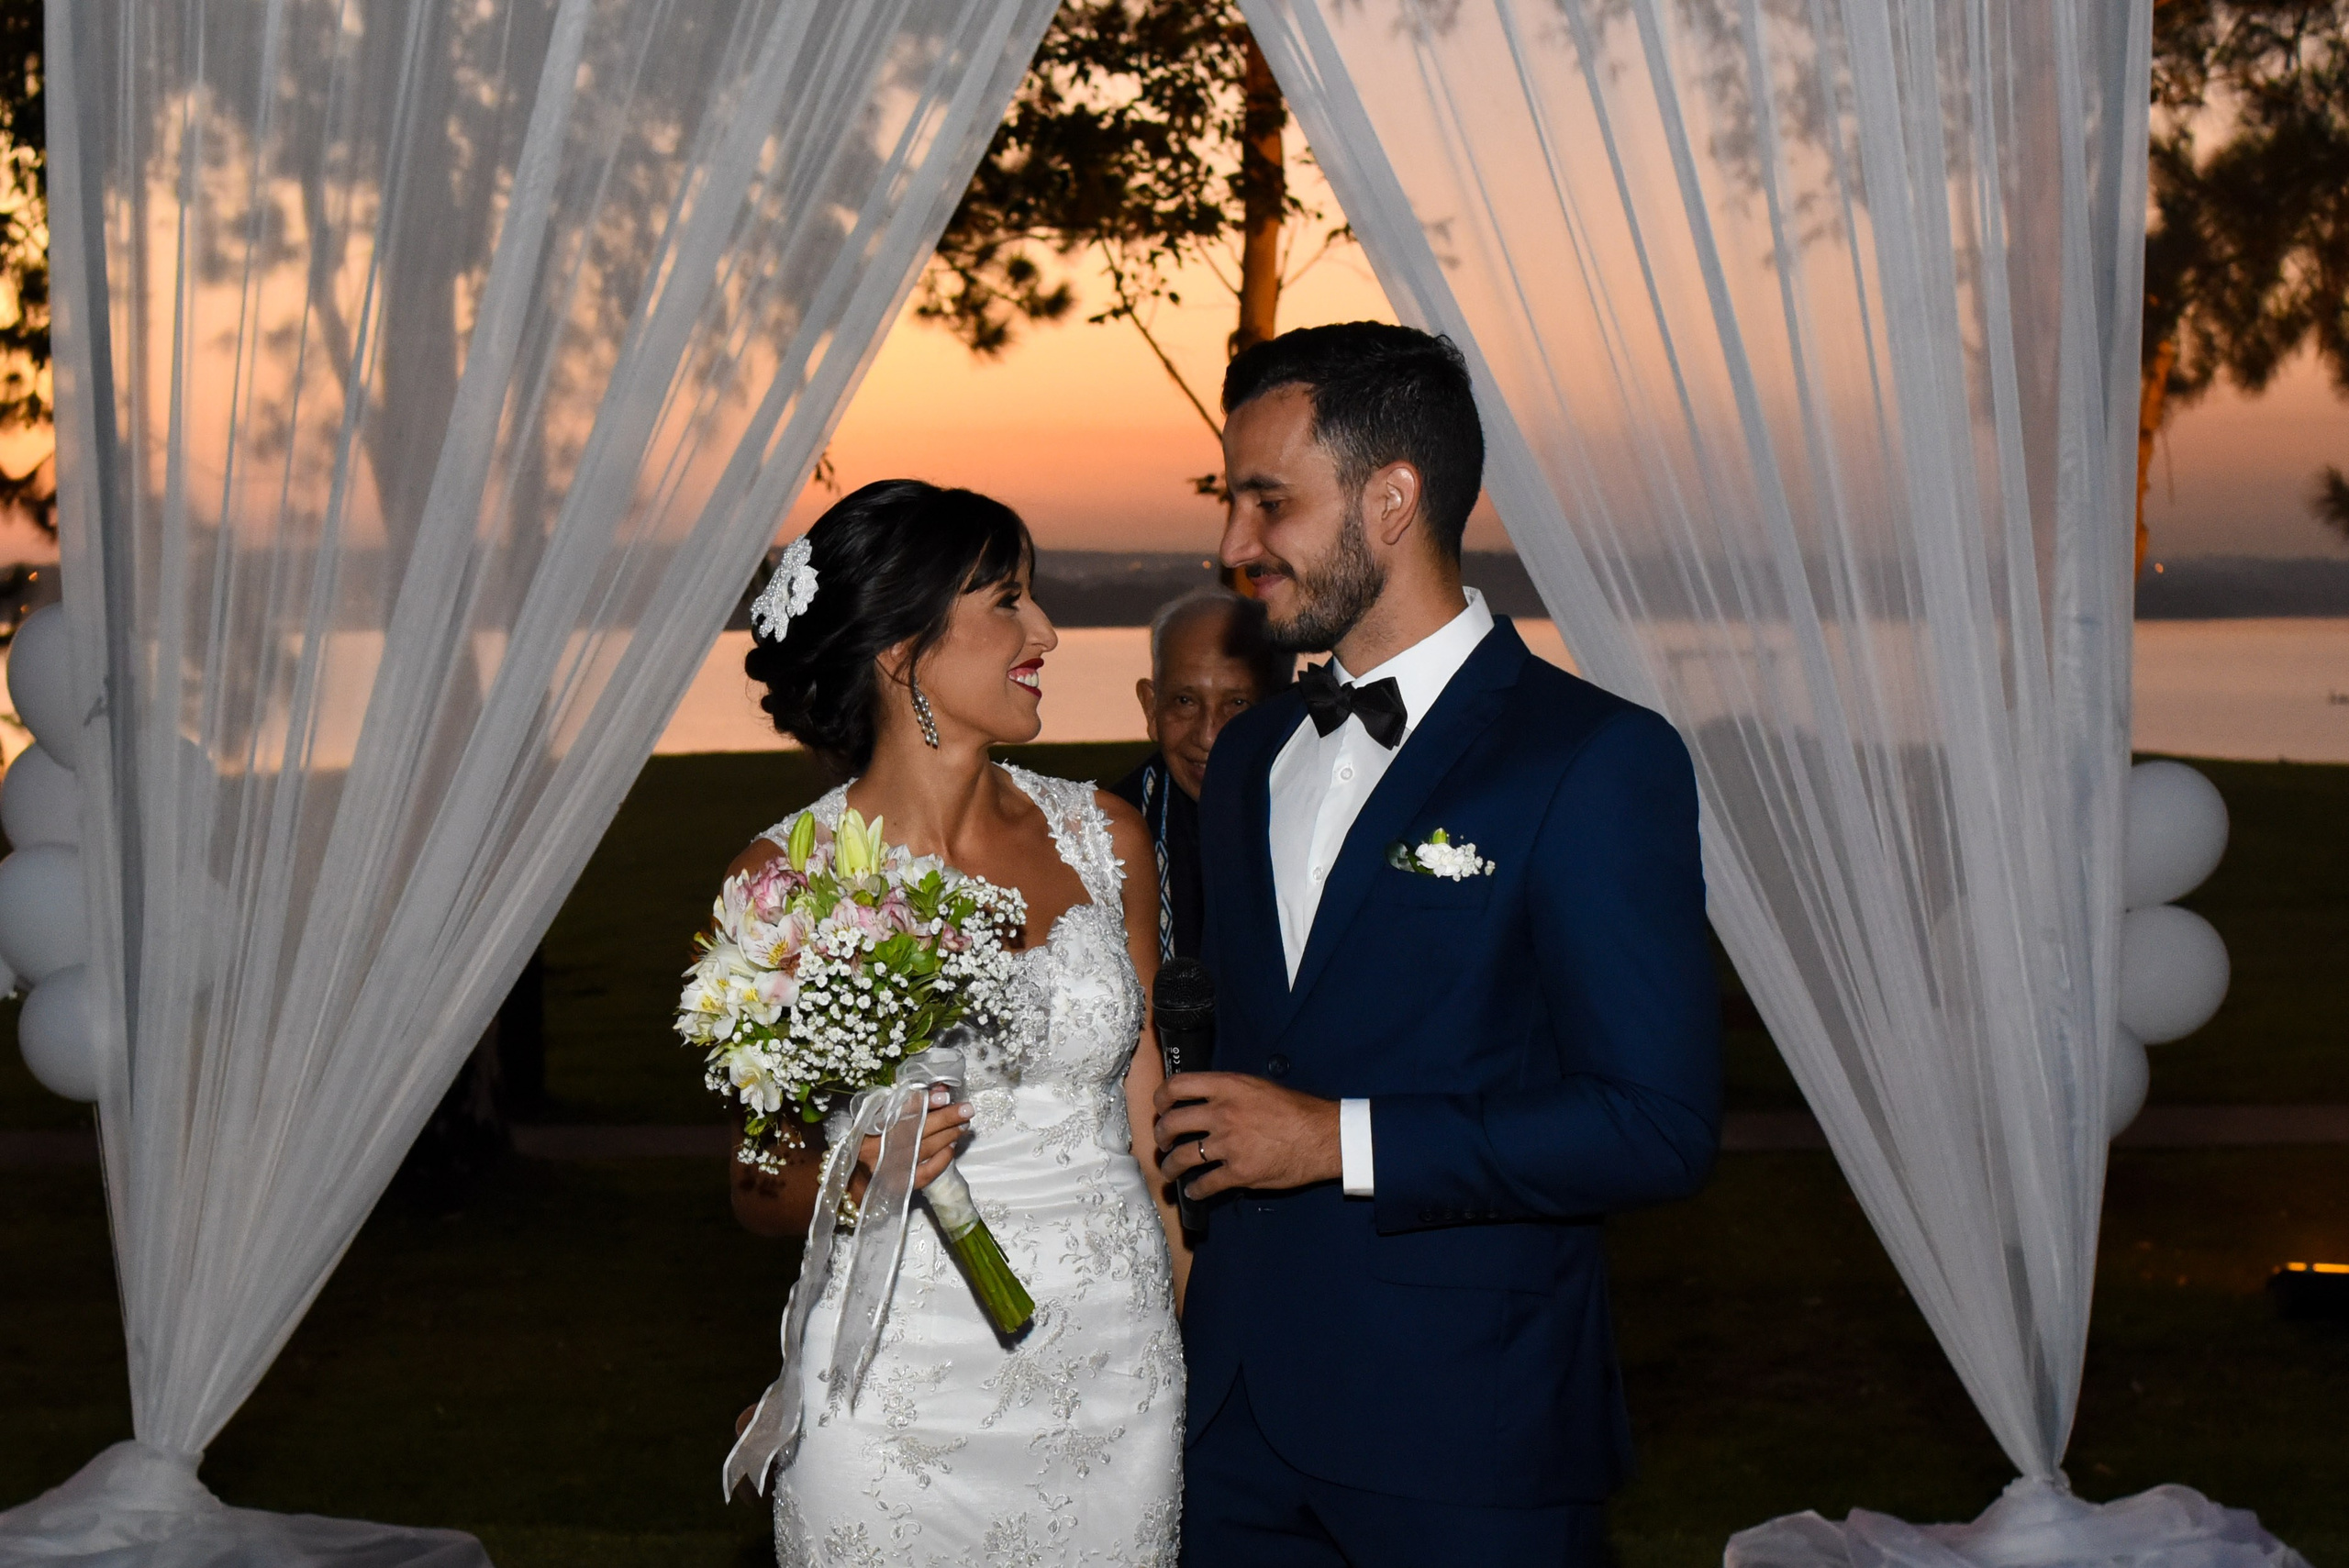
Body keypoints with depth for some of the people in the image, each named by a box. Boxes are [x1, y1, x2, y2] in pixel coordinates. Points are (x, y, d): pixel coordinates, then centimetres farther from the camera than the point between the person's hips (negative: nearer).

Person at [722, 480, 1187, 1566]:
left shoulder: (1102, 839, 2)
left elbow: (1147, 1110, 10)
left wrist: (1198, 1344, 8)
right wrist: (854, 1170, -20)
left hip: (1117, 1370, 3)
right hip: (901, 1386, -3)